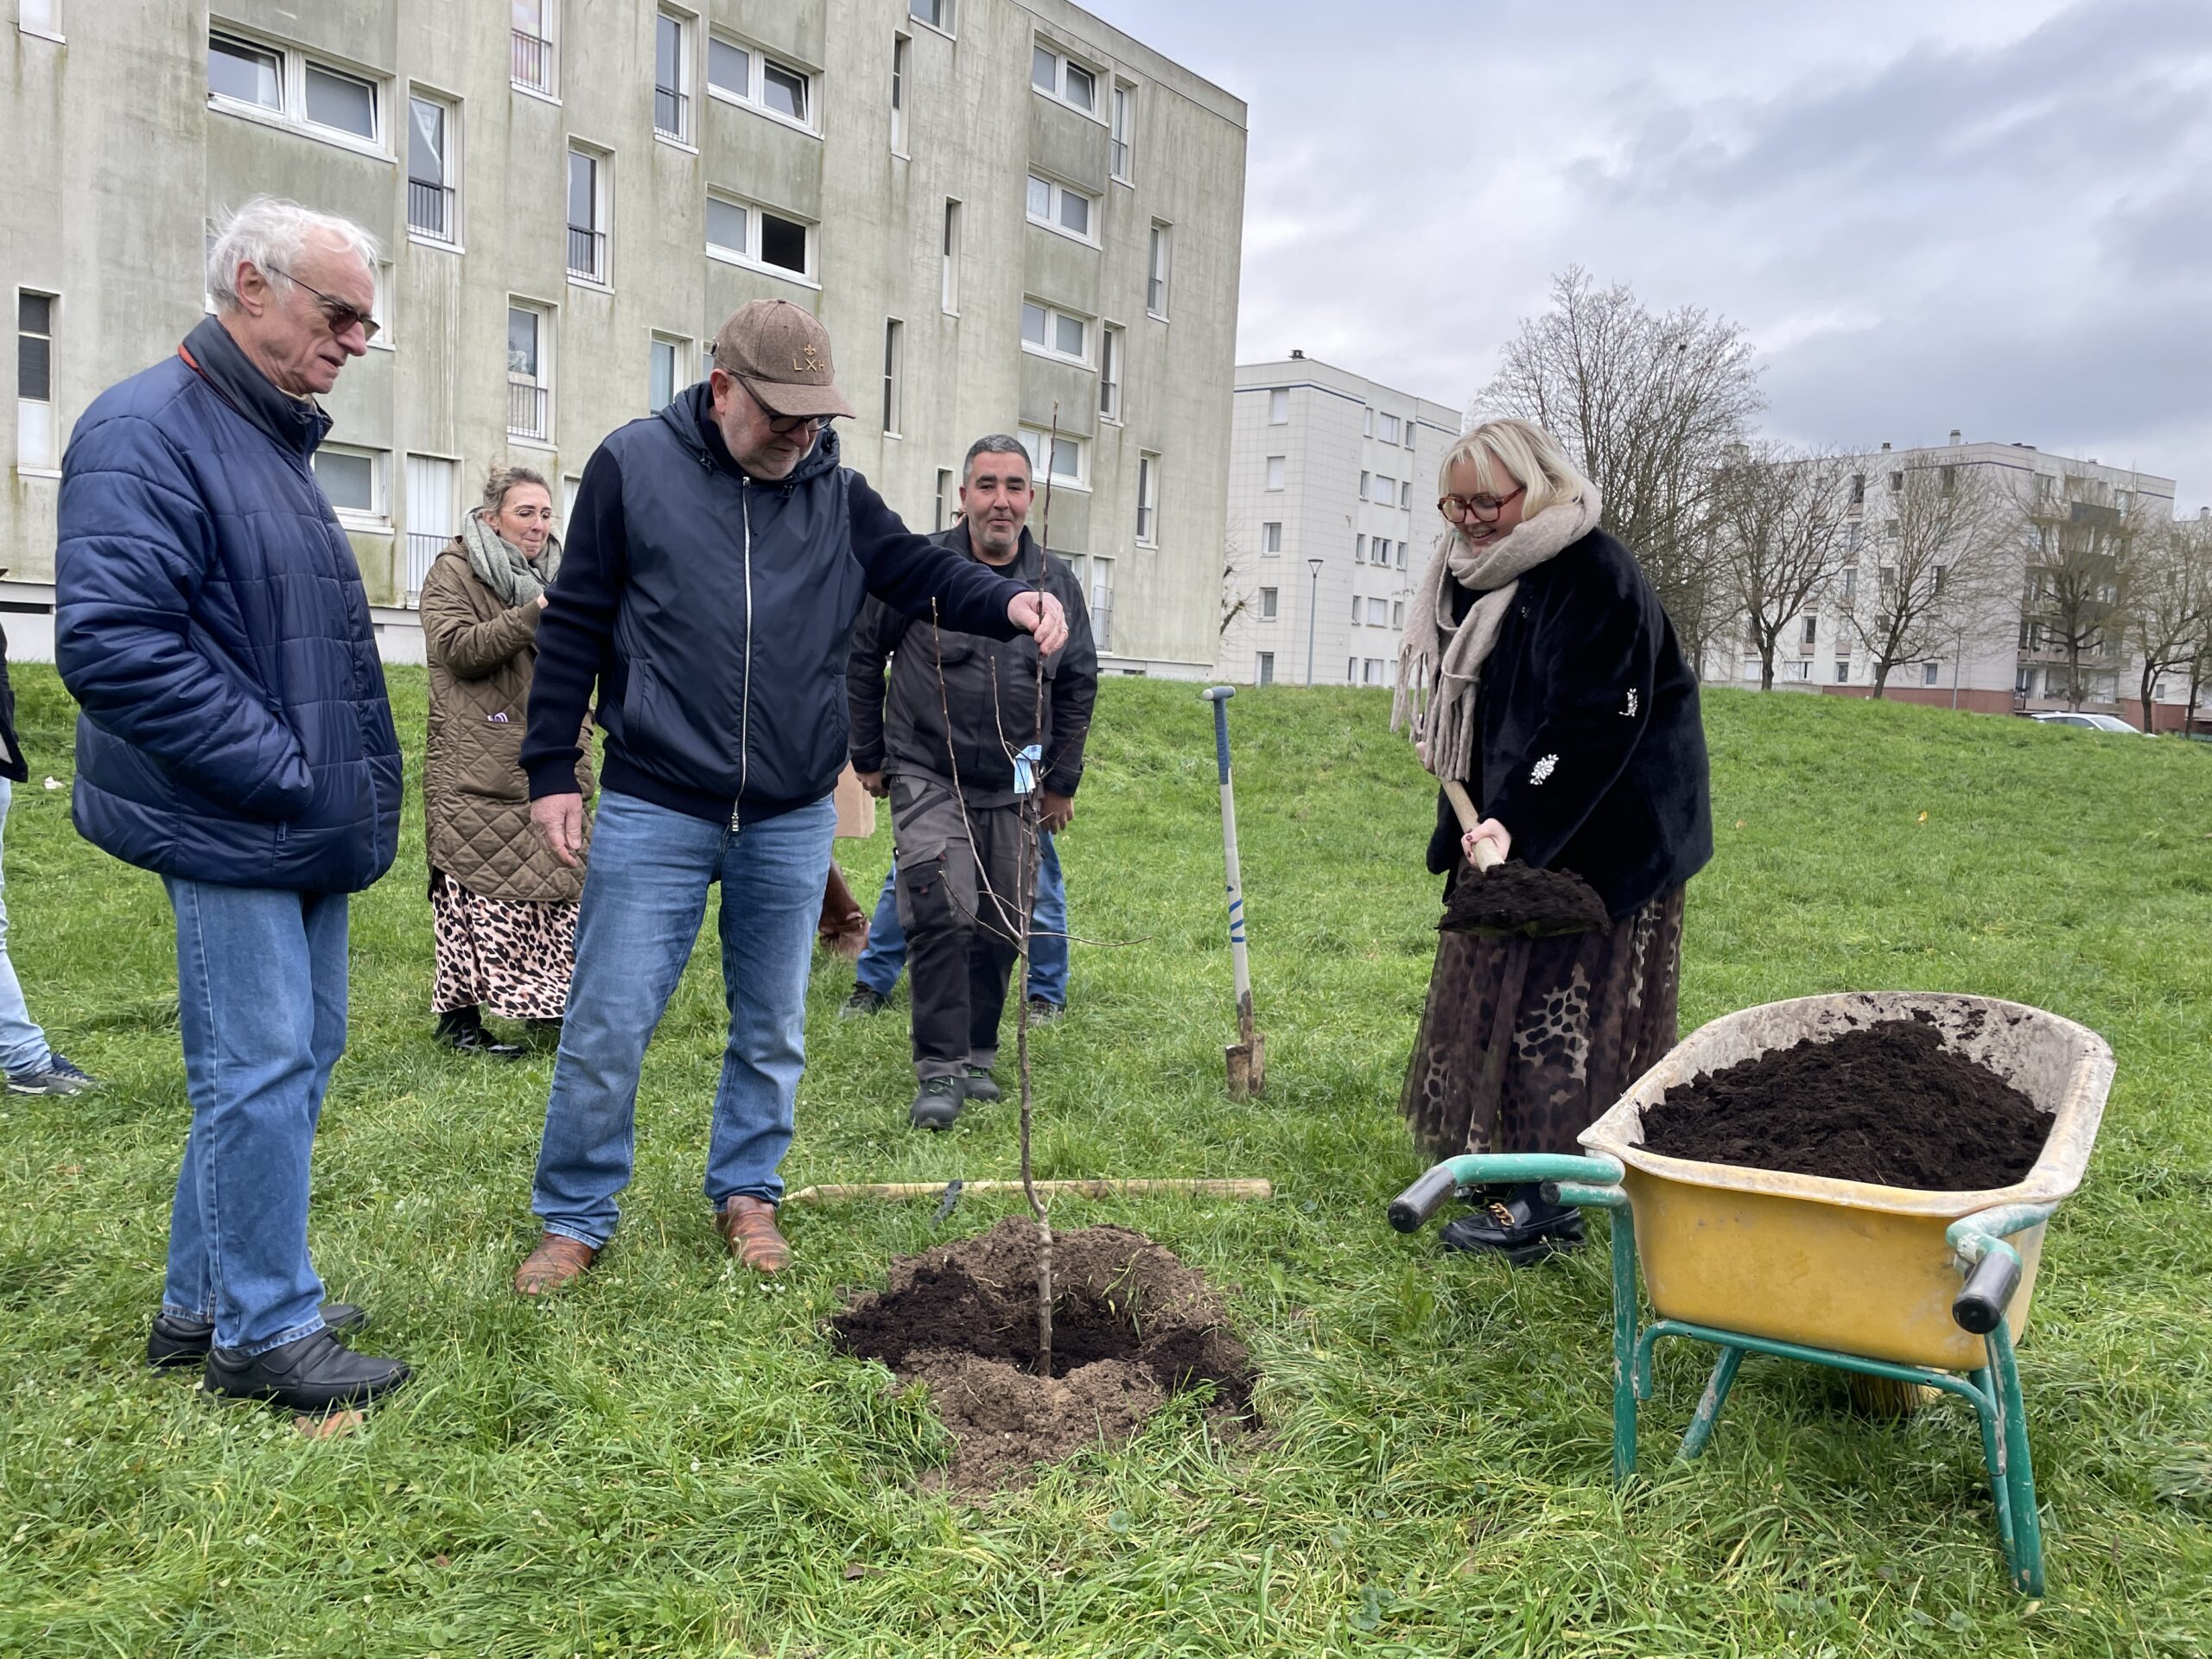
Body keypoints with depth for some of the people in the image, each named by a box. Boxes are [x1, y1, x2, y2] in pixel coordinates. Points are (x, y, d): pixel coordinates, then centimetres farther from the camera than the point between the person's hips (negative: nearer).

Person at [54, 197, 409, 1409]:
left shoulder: (273, 440, 16)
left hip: (306, 826, 10)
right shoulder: (148, 430, -13)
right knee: (261, 1070, -3)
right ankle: (262, 1331, 12)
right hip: (230, 831, -10)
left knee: (297, 1056, 15)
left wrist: (344, 785, 13)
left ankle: (204, 1300, 29)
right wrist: (283, 771, -20)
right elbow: (110, 640, -24)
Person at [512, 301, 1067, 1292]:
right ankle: (576, 1217, 19)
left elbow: (921, 572, 3)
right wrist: (551, 769, -2)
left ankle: (746, 1194, 31)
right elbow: (576, 624, 0)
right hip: (652, 810, -3)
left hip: (793, 819, 3)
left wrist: (1007, 603, -20)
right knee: (607, 1026, 1)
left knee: (773, 1029, 13)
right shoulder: (634, 466, -2)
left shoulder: (836, 493, 6)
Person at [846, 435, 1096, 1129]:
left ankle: (978, 1057, 24)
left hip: (1012, 789, 4)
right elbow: (861, 657, 5)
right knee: (942, 915, -15)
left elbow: (1078, 684, 15)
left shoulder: (1057, 582, 5)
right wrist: (869, 756, 8)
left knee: (1001, 928, 7)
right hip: (928, 779, -3)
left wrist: (1062, 781, 15)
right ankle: (939, 1070, -7)